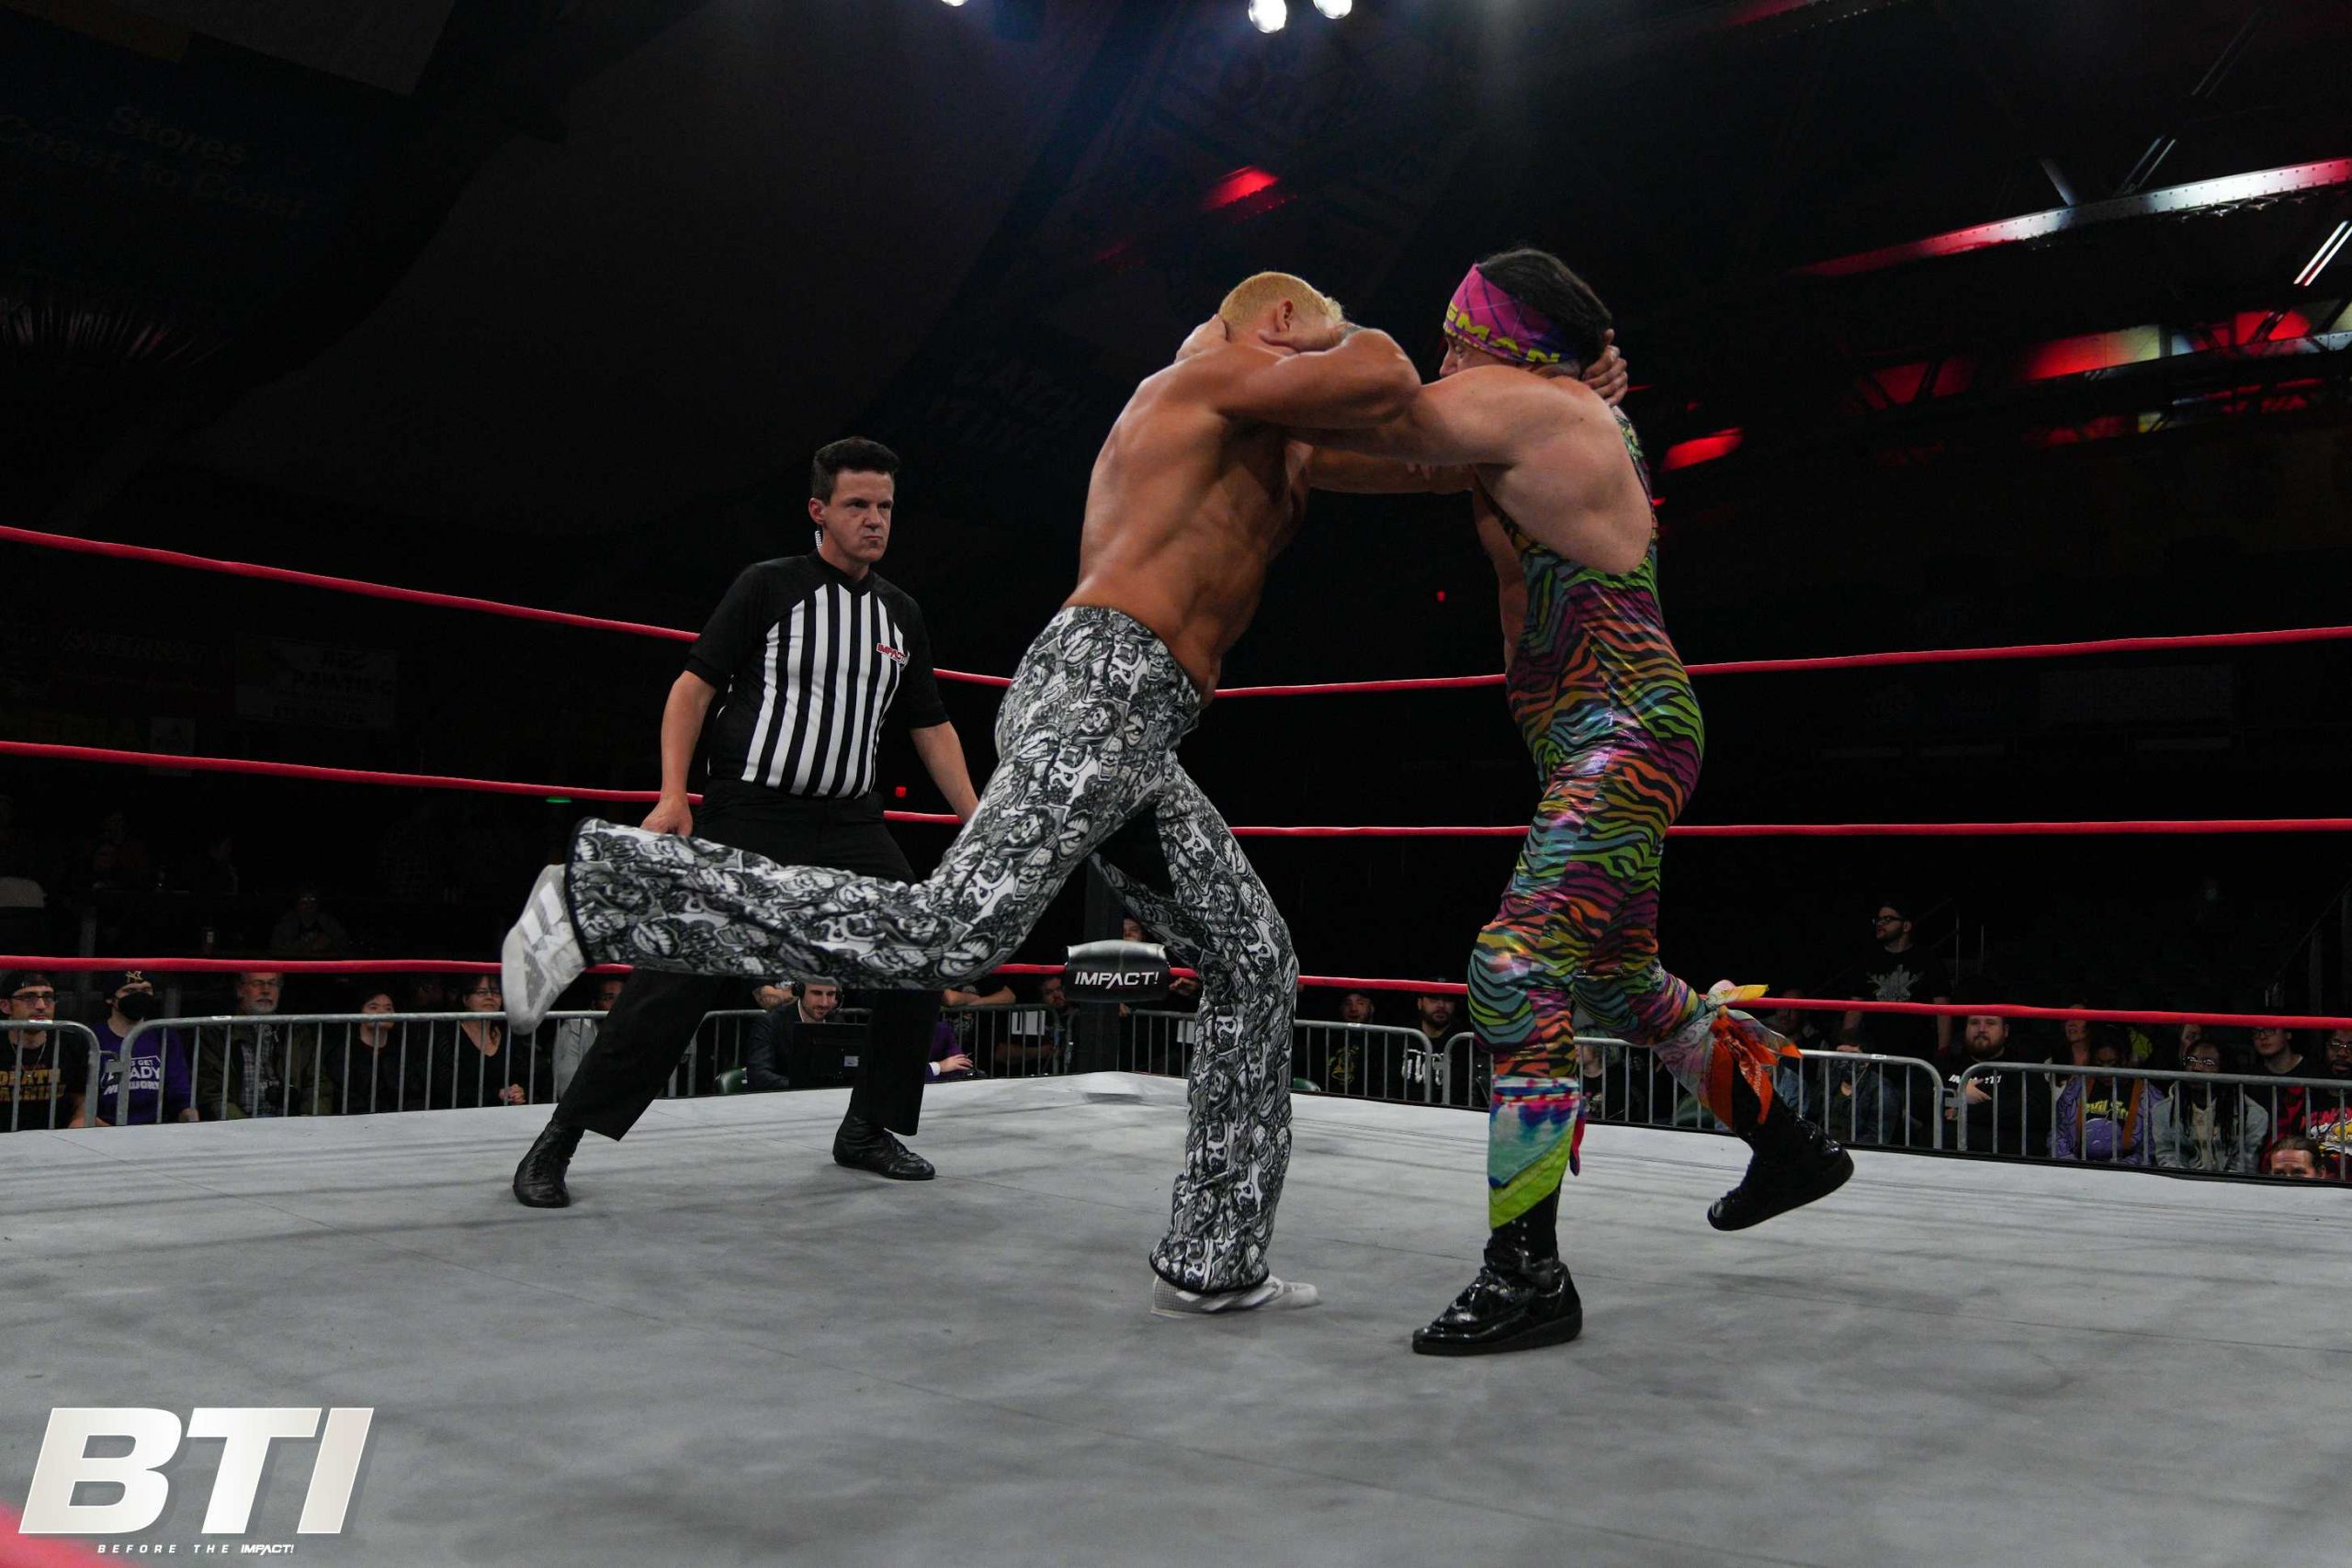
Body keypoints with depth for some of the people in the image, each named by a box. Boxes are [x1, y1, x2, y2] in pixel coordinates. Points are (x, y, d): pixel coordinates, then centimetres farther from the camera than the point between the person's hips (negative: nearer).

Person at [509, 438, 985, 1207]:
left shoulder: (901, 614, 13)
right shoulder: (769, 587, -2)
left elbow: (932, 727, 17)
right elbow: (694, 686, -4)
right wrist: (673, 794, -16)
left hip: (850, 826, 5)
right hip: (748, 819, -5)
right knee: (679, 979, -12)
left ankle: (867, 1130, 19)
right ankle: (557, 1143, -1)